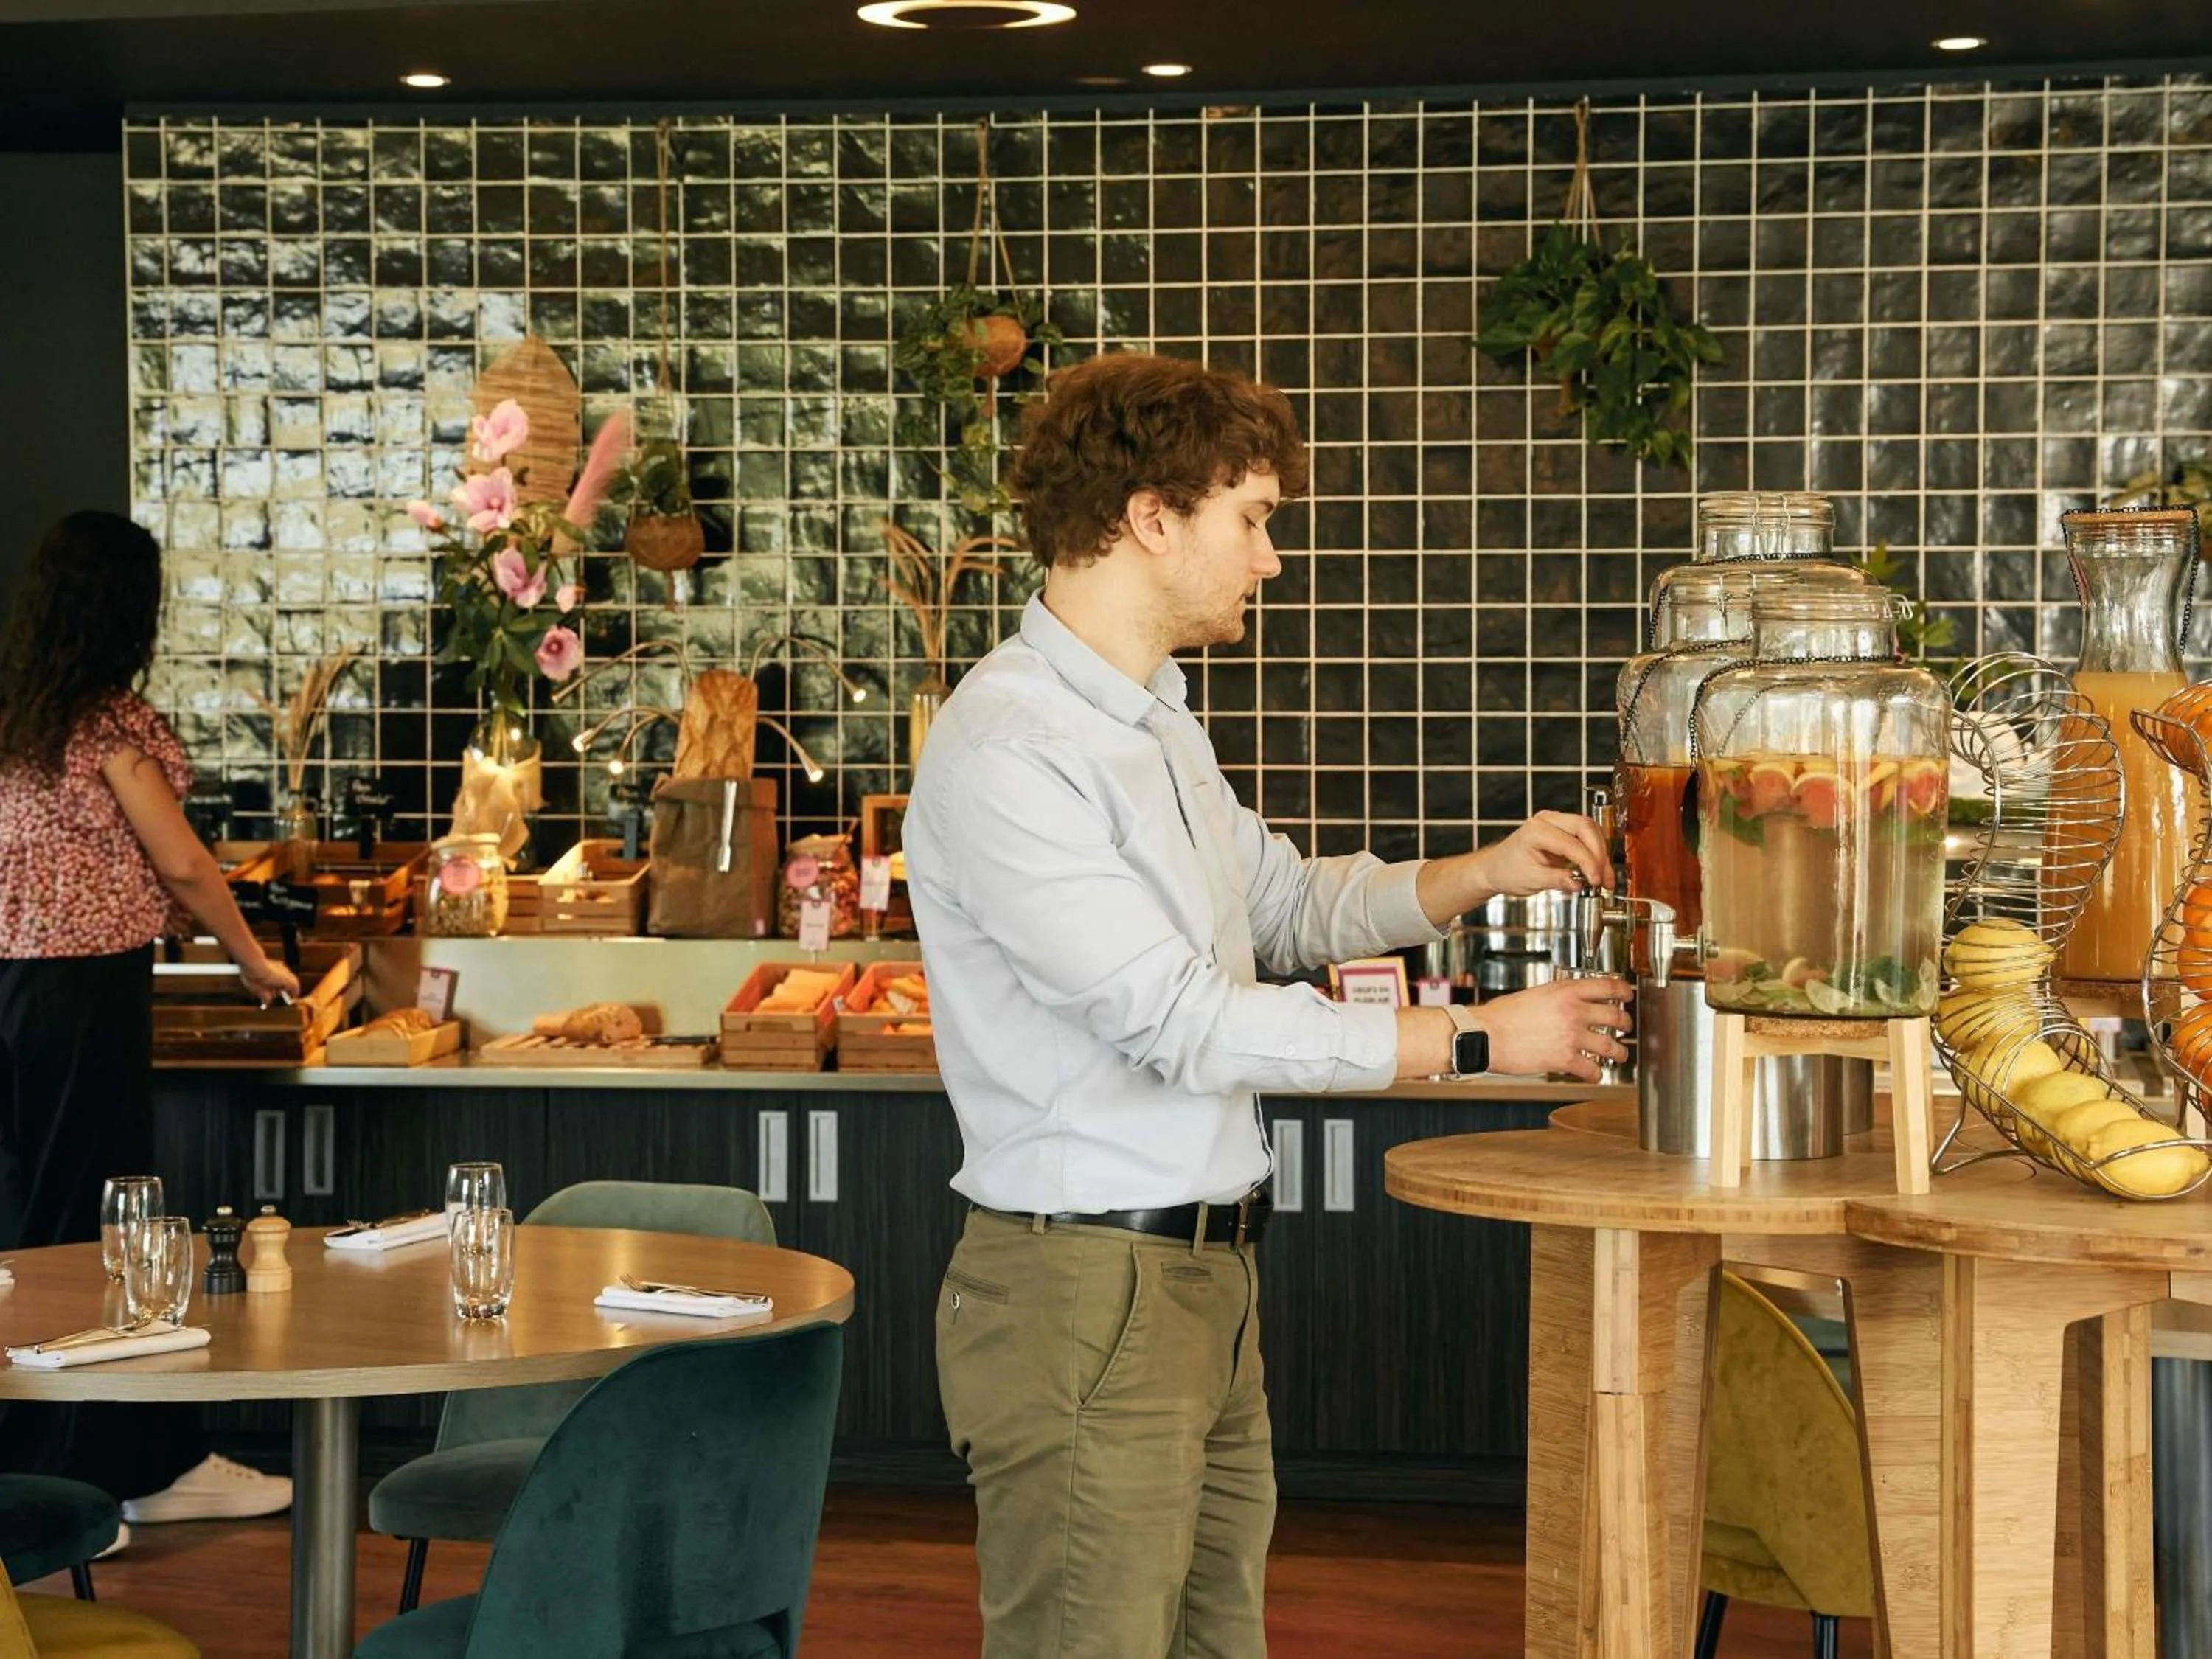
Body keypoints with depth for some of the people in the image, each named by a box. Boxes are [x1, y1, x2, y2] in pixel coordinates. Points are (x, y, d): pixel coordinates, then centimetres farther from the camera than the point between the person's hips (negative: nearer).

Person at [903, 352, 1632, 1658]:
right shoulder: (1005, 751, -17)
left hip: (1208, 1279, 9)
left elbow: (1287, 903, 28)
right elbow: (1185, 1022, -20)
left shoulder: (1154, 719, 16)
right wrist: (1478, 1039, -15)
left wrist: (1481, 875, 11)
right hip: (1083, 1293, -9)